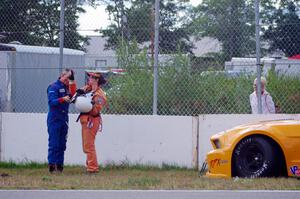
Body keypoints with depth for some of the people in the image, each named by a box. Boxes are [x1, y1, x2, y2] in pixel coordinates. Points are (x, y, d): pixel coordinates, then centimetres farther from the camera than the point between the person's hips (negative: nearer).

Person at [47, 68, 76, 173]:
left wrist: (72, 84, -3)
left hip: (64, 119, 7)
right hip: (54, 120, -7)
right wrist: (63, 99, -29)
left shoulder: (67, 87, 15)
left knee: (62, 144, 7)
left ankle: (59, 164, 10)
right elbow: (51, 102, -15)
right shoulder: (54, 87, -5)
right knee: (54, 143, -8)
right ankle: (51, 164, -8)